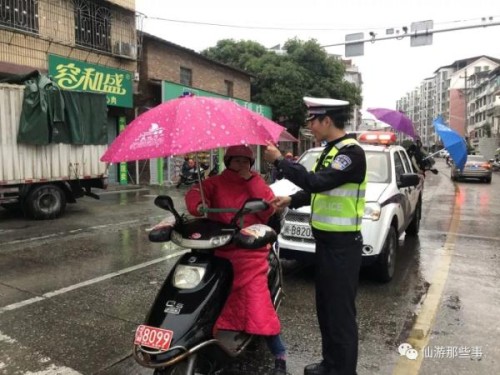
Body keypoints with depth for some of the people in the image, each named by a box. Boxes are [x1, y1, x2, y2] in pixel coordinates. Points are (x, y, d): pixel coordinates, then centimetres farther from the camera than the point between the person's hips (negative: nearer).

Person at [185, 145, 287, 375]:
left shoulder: (257, 183, 11)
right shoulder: (216, 182, 11)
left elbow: (270, 208, -5)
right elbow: (195, 192, -7)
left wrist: (251, 180, -9)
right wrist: (198, 206, -29)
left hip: (250, 252, -2)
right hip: (217, 250, 2)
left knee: (257, 303, -10)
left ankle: (280, 356, 5)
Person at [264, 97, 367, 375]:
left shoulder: (352, 152, -17)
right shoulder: (331, 150, 13)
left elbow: (318, 182, -29)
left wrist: (279, 160, -23)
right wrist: (291, 200, 8)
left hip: (342, 244, -10)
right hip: (326, 240, 10)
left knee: (341, 310, 0)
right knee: (325, 306, 19)